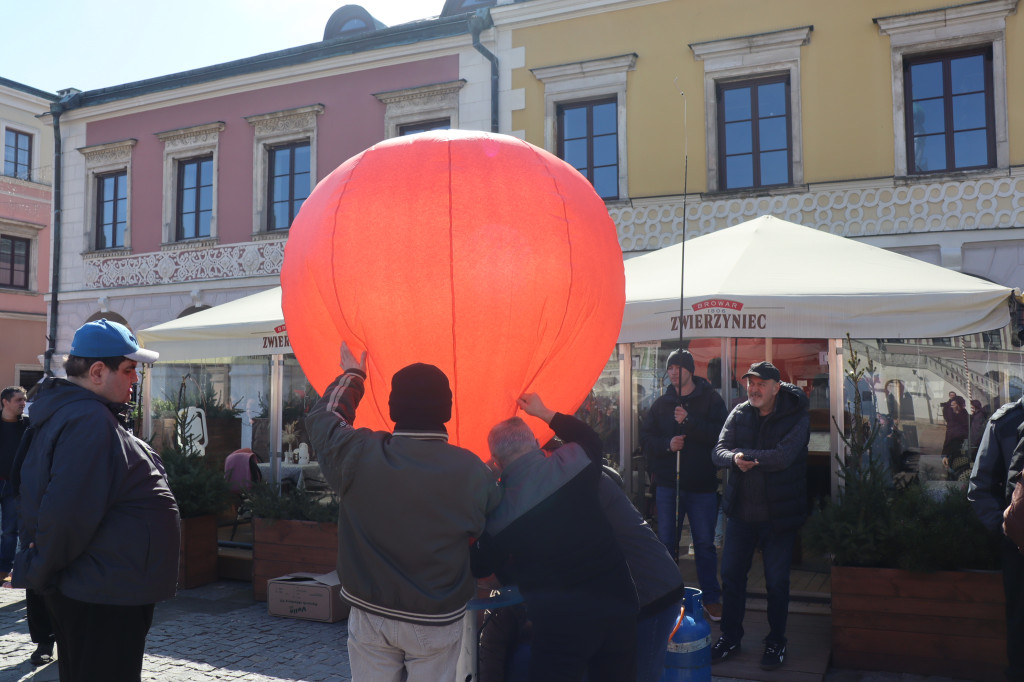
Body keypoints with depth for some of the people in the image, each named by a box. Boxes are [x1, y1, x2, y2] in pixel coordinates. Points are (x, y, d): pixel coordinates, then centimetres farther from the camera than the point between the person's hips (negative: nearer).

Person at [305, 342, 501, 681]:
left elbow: (322, 417, 6)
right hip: (438, 622, -1)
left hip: (369, 614, 1)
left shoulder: (358, 455, -14)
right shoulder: (474, 472, -16)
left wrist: (352, 375, 22)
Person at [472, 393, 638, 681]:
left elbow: (482, 569, 8)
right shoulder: (574, 461, -5)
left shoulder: (498, 513, -10)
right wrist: (545, 413, 29)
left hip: (563, 623, -4)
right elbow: (592, 438, 22)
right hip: (618, 601, 4)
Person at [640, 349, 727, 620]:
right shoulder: (661, 404, 9)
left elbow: (719, 435, -15)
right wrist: (667, 444, -14)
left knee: (705, 544, 6)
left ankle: (711, 598, 19)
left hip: (702, 485, -3)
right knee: (666, 542, 10)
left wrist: (688, 421, -22)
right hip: (667, 483, 3)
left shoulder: (711, 399, -1)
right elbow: (645, 437, 4)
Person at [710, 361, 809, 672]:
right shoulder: (739, 414, 2)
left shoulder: (796, 416, -11)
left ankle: (776, 642, 28)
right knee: (731, 575, 11)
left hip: (778, 514, -4)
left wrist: (745, 455, -15)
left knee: (777, 581, 9)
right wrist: (734, 458, -26)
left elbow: (783, 457, -24)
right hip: (741, 511, 4)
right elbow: (719, 451, -4)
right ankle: (730, 637, 28)